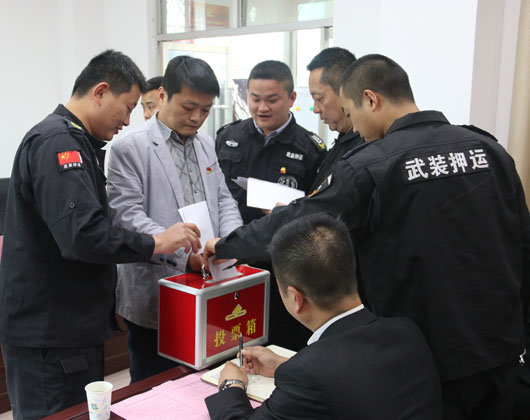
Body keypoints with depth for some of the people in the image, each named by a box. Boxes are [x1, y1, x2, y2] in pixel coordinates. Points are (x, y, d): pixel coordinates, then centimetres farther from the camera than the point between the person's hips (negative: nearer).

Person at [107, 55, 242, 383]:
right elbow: (127, 215, -15)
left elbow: (223, 199, 15)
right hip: (155, 299, -6)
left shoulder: (206, 144, 14)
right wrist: (182, 253, -24)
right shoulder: (130, 148, -8)